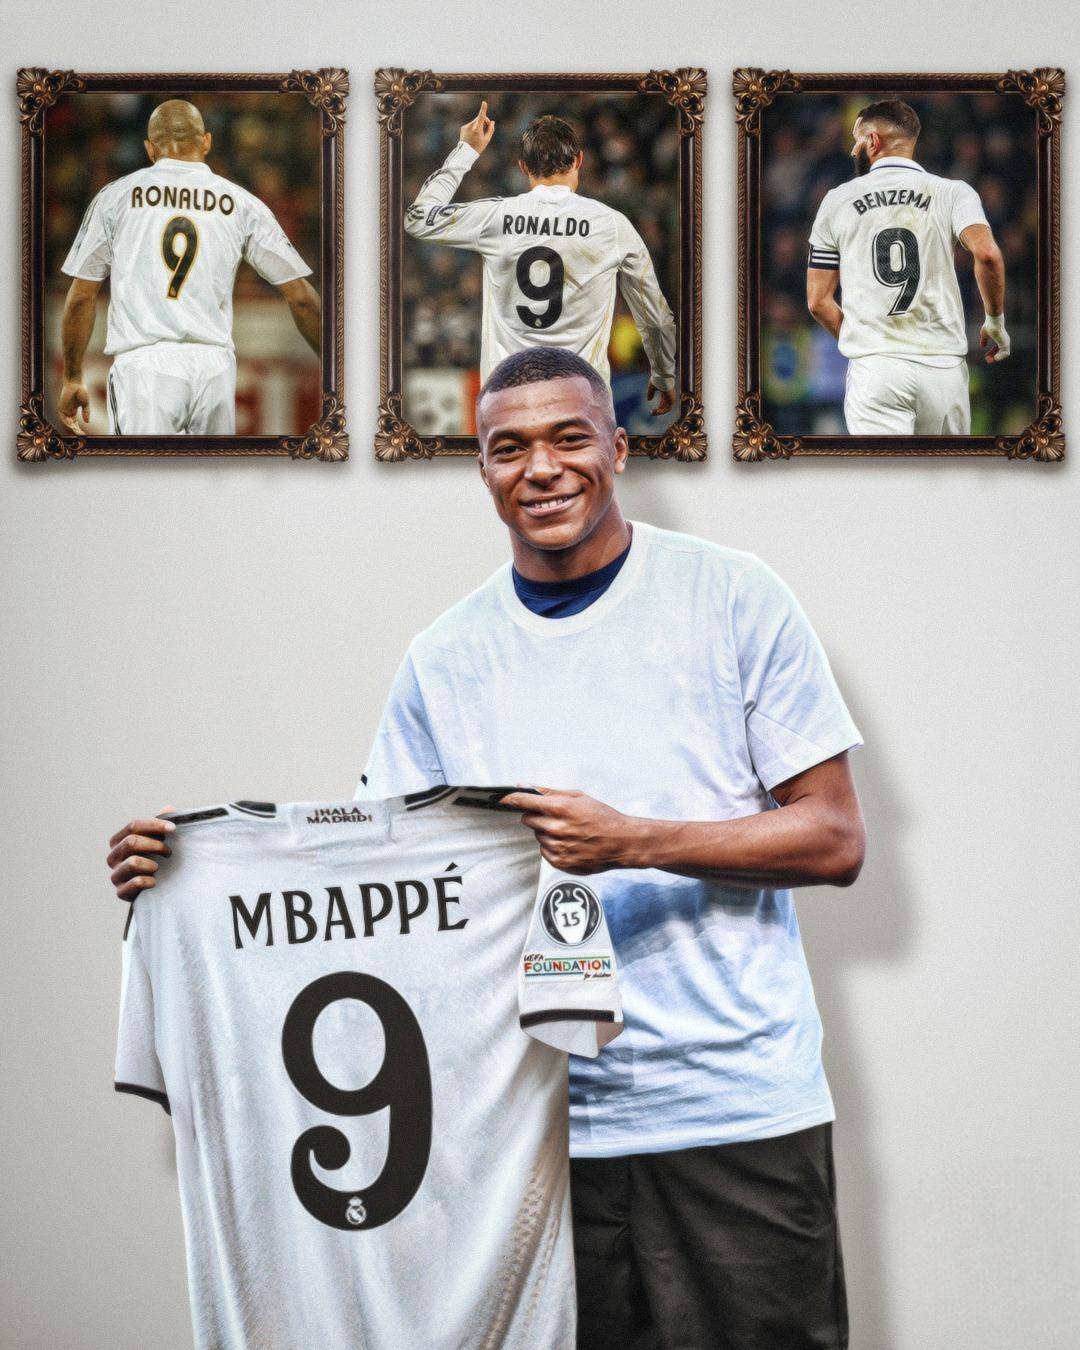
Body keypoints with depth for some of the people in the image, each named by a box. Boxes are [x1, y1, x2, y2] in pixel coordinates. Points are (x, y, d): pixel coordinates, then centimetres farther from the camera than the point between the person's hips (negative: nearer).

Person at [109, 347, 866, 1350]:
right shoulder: (446, 661, 8)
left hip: (736, 1110, -2)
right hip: (545, 1120, 2)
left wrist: (635, 840, -17)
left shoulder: (732, 598, -1)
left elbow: (835, 841, -3)